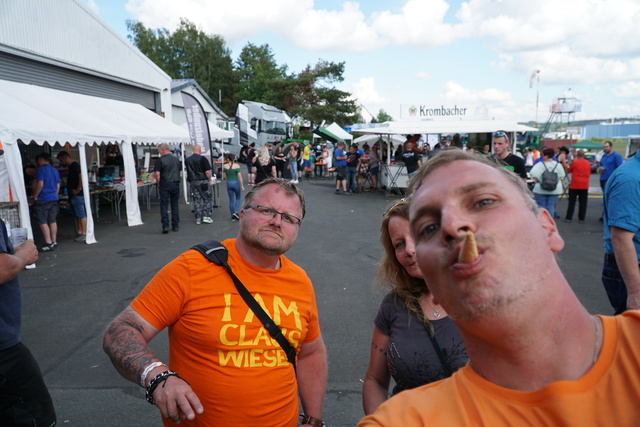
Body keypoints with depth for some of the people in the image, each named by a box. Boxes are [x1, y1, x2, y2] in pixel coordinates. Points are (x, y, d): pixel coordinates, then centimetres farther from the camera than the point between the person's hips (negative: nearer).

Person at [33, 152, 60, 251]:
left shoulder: (41, 170, -10)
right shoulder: (55, 171, 13)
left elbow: (40, 184, -17)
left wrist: (35, 196, -8)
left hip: (42, 200, -7)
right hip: (54, 199, 7)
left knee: (42, 222, -4)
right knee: (53, 221, 10)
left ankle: (48, 243, -6)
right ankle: (54, 242, 13)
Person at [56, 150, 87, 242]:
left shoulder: (75, 165, -13)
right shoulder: (70, 167, 19)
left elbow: (81, 177, -25)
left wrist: (78, 190, -21)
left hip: (77, 195, -10)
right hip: (72, 195, 10)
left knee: (81, 214, -7)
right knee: (77, 215, 13)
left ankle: (84, 234, -4)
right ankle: (79, 232, 19)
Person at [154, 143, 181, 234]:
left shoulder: (160, 160, -7)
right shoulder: (176, 159, 10)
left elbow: (157, 173, -13)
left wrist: (158, 183, 1)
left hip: (165, 184, -4)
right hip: (176, 183, 4)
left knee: (164, 206, 1)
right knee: (175, 205, 10)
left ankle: (165, 226, -6)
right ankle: (175, 225, 13)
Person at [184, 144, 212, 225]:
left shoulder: (187, 160, 8)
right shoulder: (202, 159, -8)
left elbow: (188, 171, 15)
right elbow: (207, 171, -11)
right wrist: (209, 179, 4)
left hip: (192, 182, 5)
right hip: (202, 181, -4)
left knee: (196, 200, 8)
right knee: (206, 198, 6)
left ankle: (198, 218, 9)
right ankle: (206, 216, 0)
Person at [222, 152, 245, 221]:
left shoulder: (225, 166, -3)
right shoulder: (237, 166, -11)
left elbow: (224, 176, 2)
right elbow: (239, 176, -12)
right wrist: (242, 186, -6)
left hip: (229, 183, 2)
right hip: (236, 183, -2)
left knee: (231, 199, 11)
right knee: (238, 198, 16)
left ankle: (233, 216, 15)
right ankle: (236, 212, -3)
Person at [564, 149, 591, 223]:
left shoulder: (574, 162, -7)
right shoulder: (588, 163, 4)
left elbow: (568, 171, 6)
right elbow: (589, 173, 15)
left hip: (574, 185, -3)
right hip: (585, 186, 3)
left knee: (572, 202, 3)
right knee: (583, 202, 6)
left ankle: (568, 218, 3)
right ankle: (581, 219, 7)